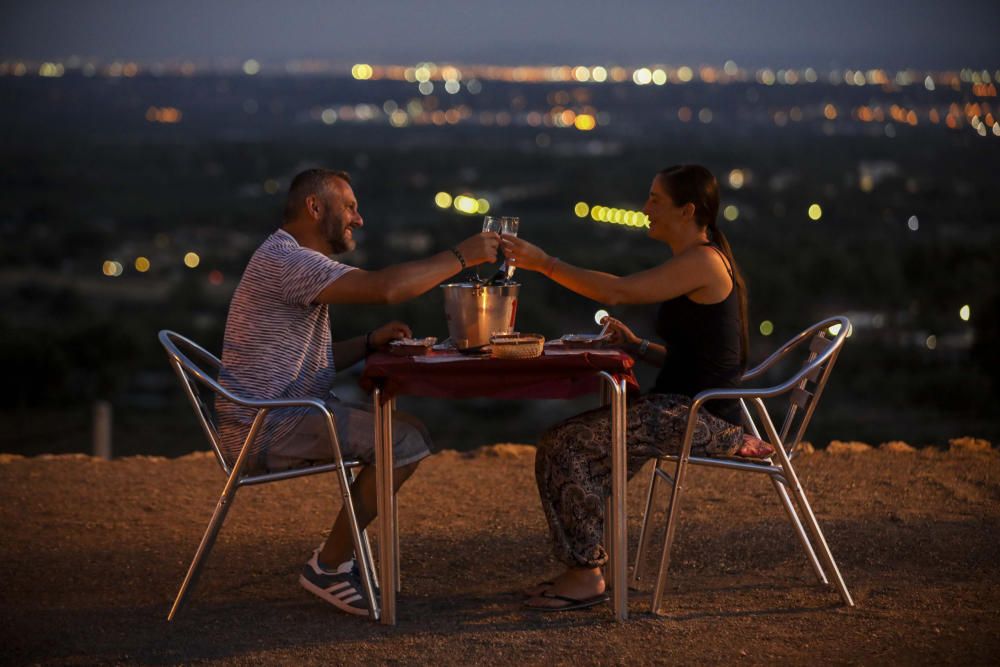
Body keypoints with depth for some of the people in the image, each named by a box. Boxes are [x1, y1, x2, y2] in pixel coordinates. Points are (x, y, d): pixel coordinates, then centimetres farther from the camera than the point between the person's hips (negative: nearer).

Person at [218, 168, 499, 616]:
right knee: (406, 441, -17)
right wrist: (461, 257, -17)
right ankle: (328, 567, -8)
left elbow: (312, 360, 23)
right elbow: (385, 287, -27)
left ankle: (341, 555, 11)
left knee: (403, 425, 13)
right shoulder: (284, 259, -16)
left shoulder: (293, 260, 21)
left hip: (280, 417, 11)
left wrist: (372, 342, 7)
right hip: (268, 428, -11)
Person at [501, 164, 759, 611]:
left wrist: (543, 263, -17)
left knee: (564, 445, -17)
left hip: (700, 418, -11)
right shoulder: (699, 263, 18)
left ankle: (587, 575, -10)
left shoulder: (702, 261, -14)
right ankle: (581, 569, 9)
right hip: (683, 410, 11)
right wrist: (636, 346, 7)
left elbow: (617, 291, -21)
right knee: (569, 441, 9)